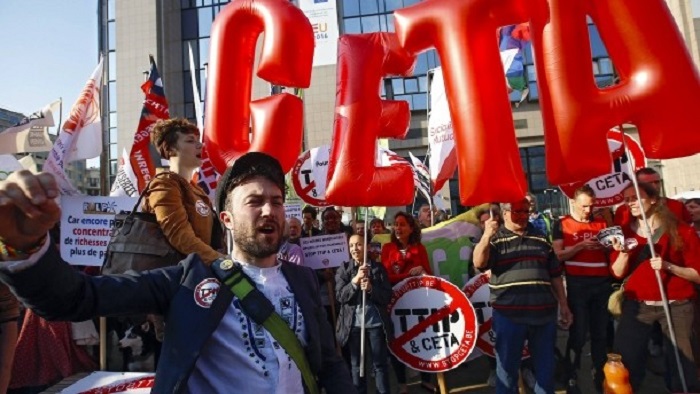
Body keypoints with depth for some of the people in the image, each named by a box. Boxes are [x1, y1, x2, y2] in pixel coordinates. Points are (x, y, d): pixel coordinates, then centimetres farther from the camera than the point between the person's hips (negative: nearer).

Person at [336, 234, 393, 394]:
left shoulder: (378, 268, 3)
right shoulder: (343, 269, 3)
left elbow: (387, 296, -2)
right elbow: (340, 296, -6)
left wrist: (371, 288, -19)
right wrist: (355, 281, -20)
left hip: (376, 322, 0)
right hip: (353, 323, 1)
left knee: (380, 364, 8)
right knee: (356, 365, 12)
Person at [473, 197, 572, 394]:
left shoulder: (541, 239, 12)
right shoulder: (495, 239, -1)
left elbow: (555, 275, 16)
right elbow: (479, 263, -19)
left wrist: (563, 305, 14)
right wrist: (486, 235, -31)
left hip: (544, 313, 4)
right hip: (509, 315, -4)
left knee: (546, 366, 17)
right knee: (508, 367, 8)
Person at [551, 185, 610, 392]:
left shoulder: (602, 224, 14)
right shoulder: (562, 224, 1)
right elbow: (558, 255, -7)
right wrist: (581, 245, -18)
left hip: (602, 283, 4)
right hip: (577, 284, -4)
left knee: (601, 332, 11)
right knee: (578, 333, 0)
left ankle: (599, 376, 25)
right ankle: (571, 379, 11)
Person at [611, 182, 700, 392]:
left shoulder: (682, 231, -4)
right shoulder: (625, 232, 3)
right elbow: (618, 273, -1)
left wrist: (668, 266, -20)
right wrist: (623, 252, -18)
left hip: (676, 306, -1)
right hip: (637, 304, 2)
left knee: (682, 362, 7)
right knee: (626, 361, 2)